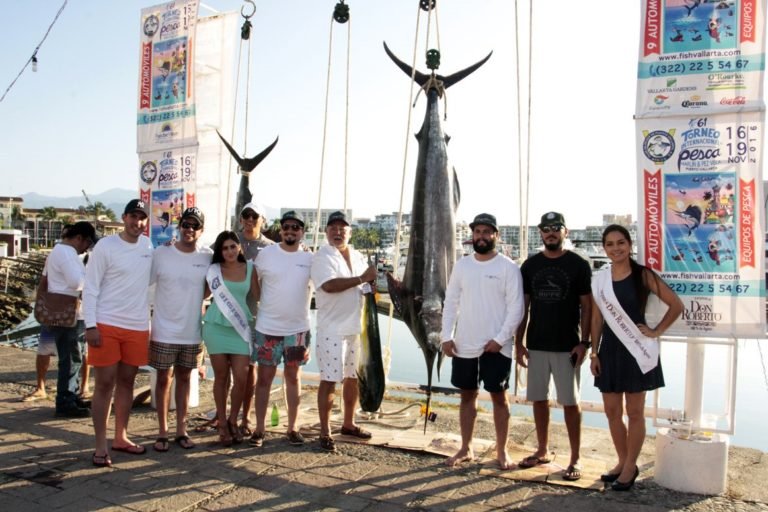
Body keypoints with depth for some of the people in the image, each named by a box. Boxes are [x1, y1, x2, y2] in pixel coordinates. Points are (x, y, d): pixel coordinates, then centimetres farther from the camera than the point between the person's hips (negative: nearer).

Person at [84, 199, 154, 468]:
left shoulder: (150, 246, 4)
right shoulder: (105, 246, -8)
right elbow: (90, 288, -9)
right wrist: (90, 325, -13)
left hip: (138, 326, 4)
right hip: (106, 325, -4)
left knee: (126, 382, 12)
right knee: (104, 384, 1)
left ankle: (120, 438, 25)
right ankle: (101, 446, 10)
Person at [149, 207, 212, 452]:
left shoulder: (208, 257, -3)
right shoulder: (160, 254, -8)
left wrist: (201, 304, 1)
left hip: (192, 332, 2)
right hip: (164, 331, -2)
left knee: (184, 379, 13)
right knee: (164, 379, 7)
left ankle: (181, 431, 25)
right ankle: (162, 432, 20)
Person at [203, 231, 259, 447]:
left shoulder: (249, 268, 6)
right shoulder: (214, 269, 2)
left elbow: (257, 296, 6)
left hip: (240, 327, 1)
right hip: (216, 327, -1)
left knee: (241, 378, -4)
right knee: (221, 377, 6)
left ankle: (233, 421, 17)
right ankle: (222, 424, 20)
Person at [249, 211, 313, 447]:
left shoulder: (310, 258, 0)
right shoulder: (266, 254, -4)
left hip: (298, 328, 2)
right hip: (267, 327, -1)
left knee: (293, 377, 11)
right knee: (264, 378, 6)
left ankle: (292, 428, 22)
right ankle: (259, 429, 16)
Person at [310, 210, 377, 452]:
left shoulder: (358, 257, 13)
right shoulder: (322, 257, -8)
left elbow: (368, 284, 22)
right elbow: (329, 285, -24)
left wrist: (375, 281, -2)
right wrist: (361, 279, -22)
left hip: (357, 327, 7)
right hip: (332, 329, -7)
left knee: (353, 377, 15)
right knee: (330, 380, -1)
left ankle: (348, 424, 30)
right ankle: (325, 432, 8)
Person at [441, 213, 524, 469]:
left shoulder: (508, 267, -7)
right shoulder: (461, 265, 6)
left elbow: (515, 308, -10)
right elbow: (450, 303, 8)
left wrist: (500, 339, -15)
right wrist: (447, 336, 0)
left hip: (496, 346, -4)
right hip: (464, 345, 4)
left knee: (499, 397, 6)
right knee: (467, 395, 12)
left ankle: (502, 451, 19)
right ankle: (466, 448, 24)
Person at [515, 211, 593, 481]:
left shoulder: (579, 264, -2)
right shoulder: (530, 265, 7)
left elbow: (587, 306, -2)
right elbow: (523, 306, 9)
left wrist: (584, 342, -10)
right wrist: (518, 342, 5)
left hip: (567, 346, -3)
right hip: (536, 345, 4)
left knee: (570, 402, 1)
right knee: (539, 399, 10)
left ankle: (575, 459, 12)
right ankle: (543, 450, 25)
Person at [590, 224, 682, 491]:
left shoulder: (643, 275, -6)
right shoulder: (599, 279, 4)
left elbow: (676, 305, -4)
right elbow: (597, 319, 7)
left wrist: (656, 331, -7)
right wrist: (594, 353, 4)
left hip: (636, 349, -4)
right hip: (609, 349, 4)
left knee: (634, 411, 5)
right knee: (612, 411, 10)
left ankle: (630, 466, 19)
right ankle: (622, 461, 27)